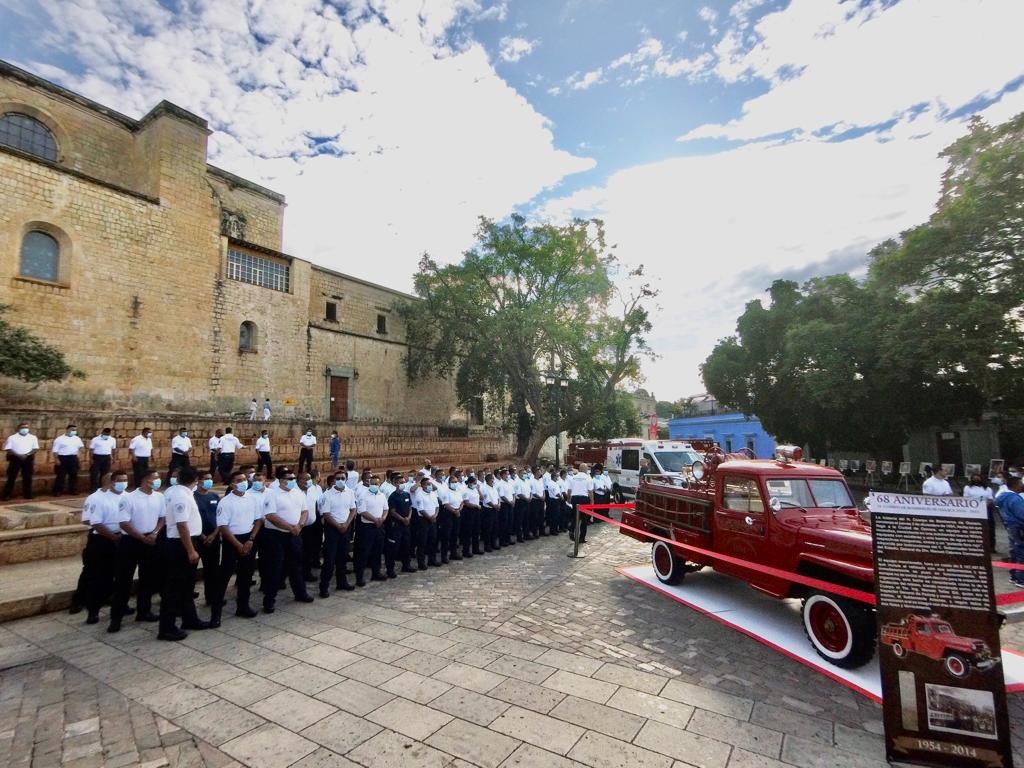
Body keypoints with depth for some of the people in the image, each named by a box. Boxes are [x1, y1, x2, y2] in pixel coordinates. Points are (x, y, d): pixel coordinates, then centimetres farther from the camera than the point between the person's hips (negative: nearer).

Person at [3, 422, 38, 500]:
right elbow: (8, 449, -4)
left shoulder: (33, 437, 7)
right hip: (15, 459, -1)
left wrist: (26, 455, -13)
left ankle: (27, 494, 11)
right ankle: (6, 495, 6)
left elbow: (35, 448, 3)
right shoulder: (12, 437, 1)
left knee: (27, 477, 5)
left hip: (28, 459, 2)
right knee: (11, 477, 0)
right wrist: (18, 455, -16)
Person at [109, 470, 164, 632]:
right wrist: (142, 537, -14)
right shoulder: (130, 498, -13)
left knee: (148, 579, 13)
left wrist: (154, 533, -7)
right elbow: (124, 523, -13)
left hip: (150, 542, 5)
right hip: (130, 542, -5)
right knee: (123, 580, 2)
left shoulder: (159, 497, 1)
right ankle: (116, 617, 14)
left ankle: (143, 611, 27)